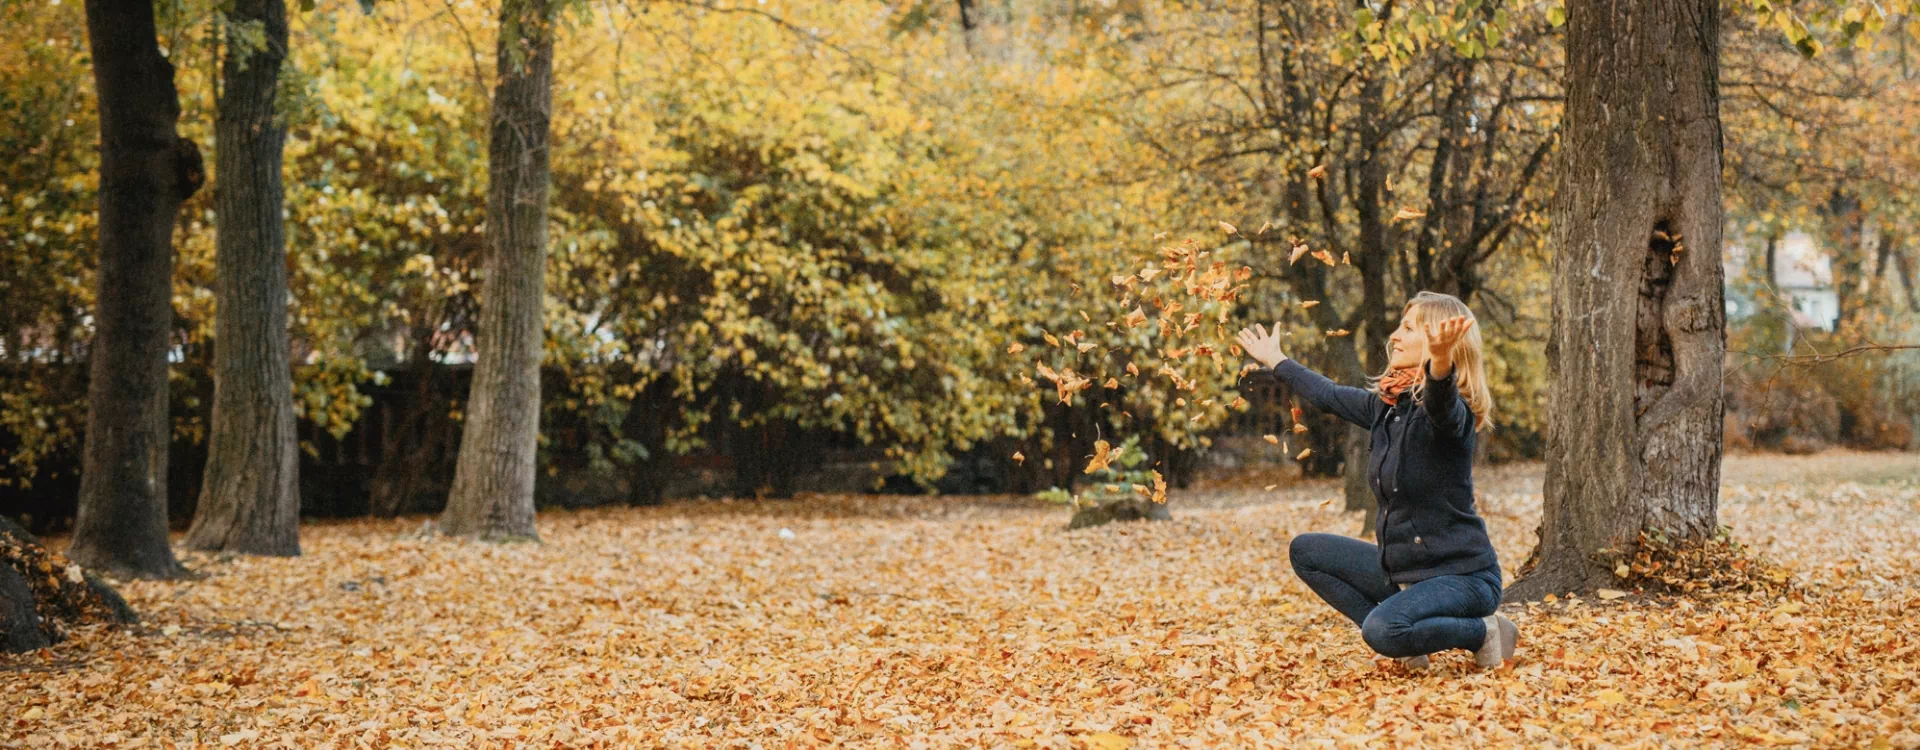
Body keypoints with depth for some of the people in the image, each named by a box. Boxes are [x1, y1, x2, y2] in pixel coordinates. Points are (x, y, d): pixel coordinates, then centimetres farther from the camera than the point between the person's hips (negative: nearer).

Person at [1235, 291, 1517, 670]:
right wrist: (1276, 362, 38)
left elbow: (1440, 402, -45)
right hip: (1402, 568, 9)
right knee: (1306, 551, 7)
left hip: (1461, 575, -8)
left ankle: (1484, 632, -4)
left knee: (1383, 630, -33)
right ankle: (1405, 638, 3)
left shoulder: (1450, 411, -19)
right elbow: (1330, 396, 24)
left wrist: (1440, 360, -67)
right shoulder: (1386, 404, 5)